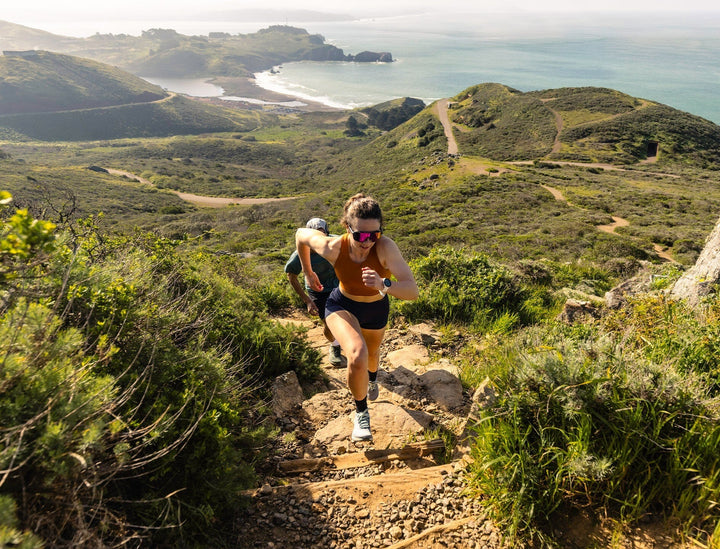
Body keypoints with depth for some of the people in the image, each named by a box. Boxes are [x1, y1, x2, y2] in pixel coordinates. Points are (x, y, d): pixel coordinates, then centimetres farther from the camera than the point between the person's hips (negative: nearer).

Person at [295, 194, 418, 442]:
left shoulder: (385, 247, -38)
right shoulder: (333, 248, -32)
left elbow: (412, 291, -44)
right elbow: (301, 234, -11)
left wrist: (384, 285, -62)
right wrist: (308, 272, -1)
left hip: (376, 310, 2)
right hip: (342, 306, -1)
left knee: (372, 351, 30)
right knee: (357, 356, -29)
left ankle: (372, 378, 70)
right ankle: (361, 412, 1)